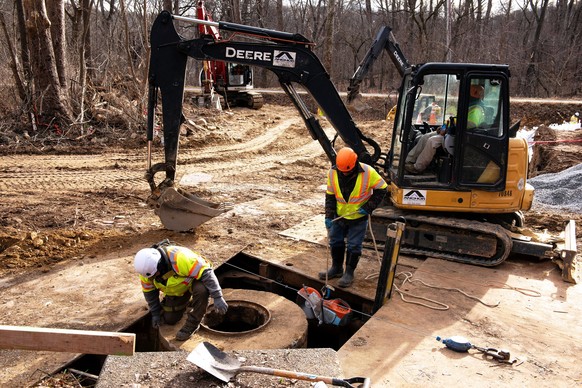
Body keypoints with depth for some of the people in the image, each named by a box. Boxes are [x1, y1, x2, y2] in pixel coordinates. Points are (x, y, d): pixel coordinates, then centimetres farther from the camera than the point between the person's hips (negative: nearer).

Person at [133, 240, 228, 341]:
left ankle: (193, 324, -15)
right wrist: (155, 313, 1)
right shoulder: (146, 267, -21)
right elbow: (149, 292, -3)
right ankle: (185, 302, 30)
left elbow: (206, 273, -38)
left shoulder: (180, 258, -40)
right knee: (170, 319, 0)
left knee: (201, 290, -38)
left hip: (195, 278, -5)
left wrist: (217, 297, -40)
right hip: (176, 290, 5)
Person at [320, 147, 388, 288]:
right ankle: (336, 268, 34)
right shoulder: (333, 172, -12)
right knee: (335, 242, 14)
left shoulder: (368, 172, -21)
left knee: (354, 246, 4)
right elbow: (330, 196, -2)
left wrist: (368, 207, -15)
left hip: (358, 218, -3)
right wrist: (328, 216, -7)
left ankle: (349, 273, 21)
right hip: (339, 216, 4)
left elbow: (382, 189, -8)